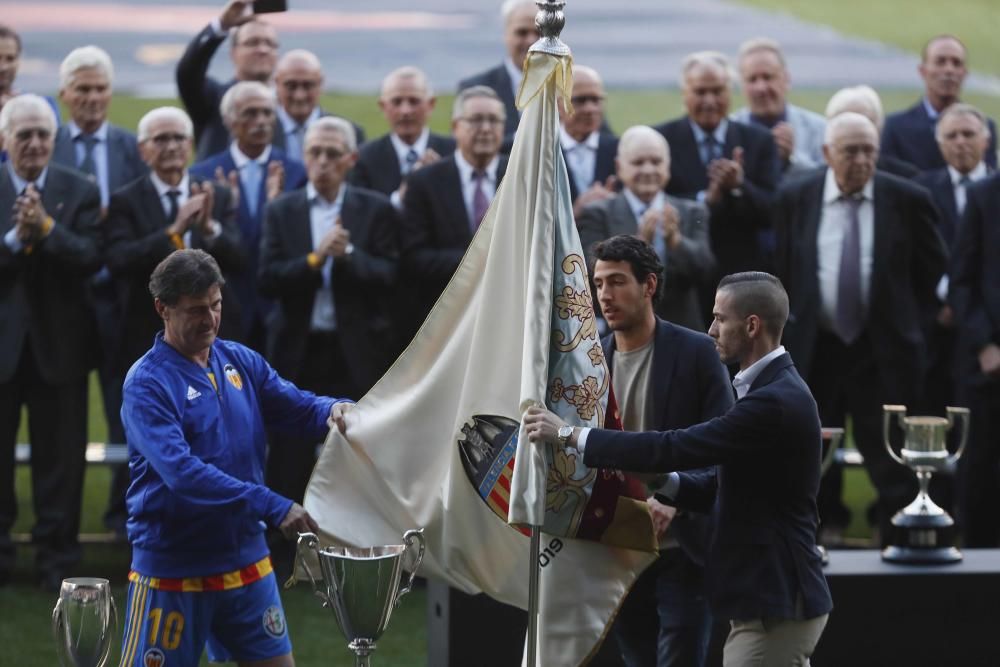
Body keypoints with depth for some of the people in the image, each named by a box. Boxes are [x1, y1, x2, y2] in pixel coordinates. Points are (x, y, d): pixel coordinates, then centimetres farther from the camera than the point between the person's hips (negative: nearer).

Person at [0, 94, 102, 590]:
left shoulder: (80, 192, 2)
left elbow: (91, 259, -10)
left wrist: (46, 228, -21)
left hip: (58, 340, 0)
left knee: (59, 454, 5)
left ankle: (56, 558, 12)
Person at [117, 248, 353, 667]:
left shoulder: (240, 361, 5)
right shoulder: (147, 384, -14)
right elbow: (181, 472, -26)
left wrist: (332, 412, -18)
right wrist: (272, 507, -31)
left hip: (245, 558, 6)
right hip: (173, 569, -6)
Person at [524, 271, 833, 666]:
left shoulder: (776, 401, -20)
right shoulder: (774, 389, 14)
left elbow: (677, 447, -23)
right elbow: (723, 488, 18)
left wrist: (570, 435, -16)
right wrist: (663, 481, 0)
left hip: (774, 606, -10)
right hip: (776, 597, 10)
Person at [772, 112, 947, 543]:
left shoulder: (907, 200, -3)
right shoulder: (795, 200, 1)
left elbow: (932, 266, 8)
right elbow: (782, 269, 10)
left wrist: (904, 317, 9)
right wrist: (791, 324, 7)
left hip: (884, 348, -2)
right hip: (814, 346, 2)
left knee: (890, 456, -3)